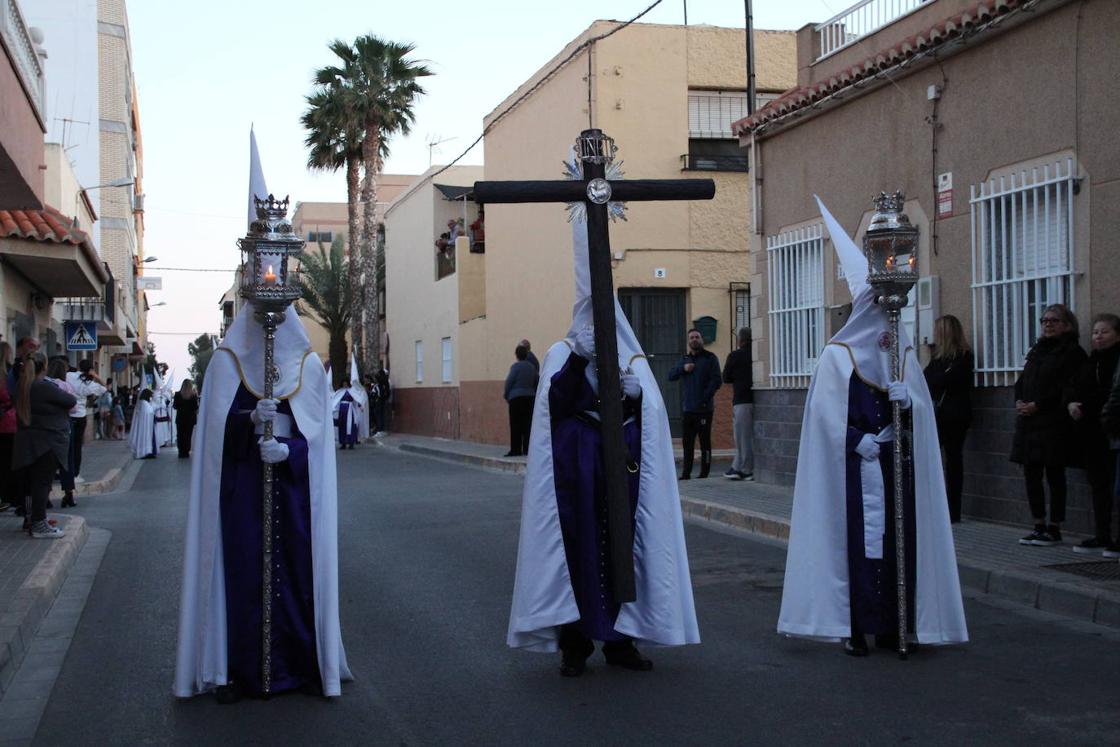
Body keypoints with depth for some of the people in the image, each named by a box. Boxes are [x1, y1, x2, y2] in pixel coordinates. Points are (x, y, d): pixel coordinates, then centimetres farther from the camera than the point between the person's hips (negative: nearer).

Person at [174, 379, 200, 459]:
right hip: (190, 418, 0)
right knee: (188, 436, 7)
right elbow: (196, 407, -8)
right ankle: (186, 453, 5)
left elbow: (175, 407, -3)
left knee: (180, 435, 11)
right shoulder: (194, 395, -12)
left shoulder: (178, 394, -8)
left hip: (180, 418, 1)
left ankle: (181, 453, 8)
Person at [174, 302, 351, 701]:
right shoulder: (226, 362, 6)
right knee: (242, 570, -4)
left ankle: (299, 664, 8)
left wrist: (287, 448, -18)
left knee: (296, 569, -1)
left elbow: (317, 427, 2)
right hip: (241, 484, -1)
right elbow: (218, 423, -2)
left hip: (293, 483, 1)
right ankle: (240, 669, 1)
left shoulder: (309, 365, 7)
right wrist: (251, 418, -22)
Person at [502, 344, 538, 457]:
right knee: (528, 424, 7)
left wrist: (506, 395, 3)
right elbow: (536, 382, 13)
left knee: (516, 425, -2)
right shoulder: (531, 367, 9)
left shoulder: (516, 366, -10)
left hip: (516, 398, -6)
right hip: (530, 397, 6)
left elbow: (509, 382, -10)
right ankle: (527, 449, 6)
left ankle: (516, 449, -3)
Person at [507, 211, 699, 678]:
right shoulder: (562, 354, 6)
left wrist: (636, 394, -14)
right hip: (576, 463, -2)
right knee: (578, 543, -6)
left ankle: (619, 639, 9)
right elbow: (554, 405, -10)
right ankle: (575, 643, 1)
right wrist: (579, 359, -19)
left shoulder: (632, 357, 13)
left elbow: (653, 416, 6)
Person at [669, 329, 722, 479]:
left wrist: (705, 398, -15)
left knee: (705, 442, -3)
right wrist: (683, 368, -8)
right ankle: (686, 473, 13)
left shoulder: (710, 358, 0)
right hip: (687, 409, 5)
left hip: (703, 409, -5)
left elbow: (715, 381, -8)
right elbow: (671, 376, 10)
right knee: (687, 442, 8)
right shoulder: (684, 359, 18)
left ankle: (704, 473, 0)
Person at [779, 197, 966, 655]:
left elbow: (924, 408, 11)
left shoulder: (903, 351, 14)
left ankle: (891, 626, 10)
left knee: (897, 540, 2)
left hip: (897, 464, 5)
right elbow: (828, 415, -7)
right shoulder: (838, 354, 0)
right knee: (857, 541, -7)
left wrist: (908, 399, -11)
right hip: (856, 465, -5)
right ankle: (854, 629, -2)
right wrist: (862, 441, -16)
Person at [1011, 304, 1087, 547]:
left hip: (1054, 423, -7)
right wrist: (1019, 401, -1)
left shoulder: (1072, 352, -4)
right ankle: (1039, 526, 15)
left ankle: (1054, 529, 4)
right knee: (1031, 474, 7)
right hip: (1028, 422, 7)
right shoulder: (1037, 350, 20)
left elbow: (1067, 388, -14)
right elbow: (1021, 381, 19)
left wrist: (1037, 405, -17)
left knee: (1054, 475, -2)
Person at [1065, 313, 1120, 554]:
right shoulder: (1092, 361, 17)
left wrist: (1084, 406, -20)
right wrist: (1071, 403, -8)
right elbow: (1072, 387, 12)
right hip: (1092, 432, 7)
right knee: (1098, 484, 10)